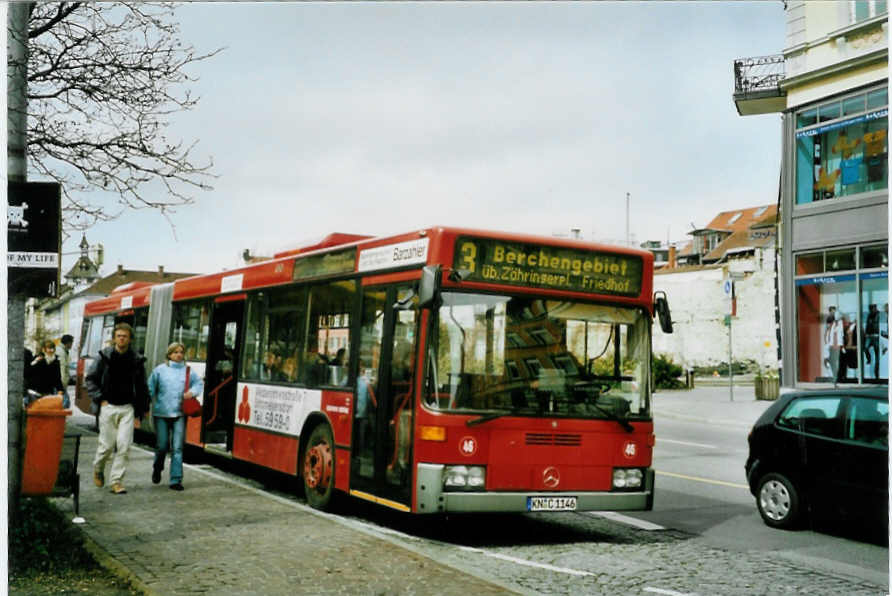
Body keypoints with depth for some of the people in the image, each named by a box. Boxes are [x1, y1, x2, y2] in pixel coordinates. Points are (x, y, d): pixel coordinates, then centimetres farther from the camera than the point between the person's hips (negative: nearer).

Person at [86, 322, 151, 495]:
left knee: (124, 446, -6)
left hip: (127, 408, 1)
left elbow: (142, 387, 13)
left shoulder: (136, 360, 5)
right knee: (107, 445, 3)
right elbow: (90, 380, 6)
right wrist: (100, 399, -3)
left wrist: (142, 408, 11)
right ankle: (98, 469, 33)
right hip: (108, 407, -1)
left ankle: (117, 481, 3)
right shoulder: (104, 356, 0)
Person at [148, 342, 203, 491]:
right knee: (162, 446, 5)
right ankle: (157, 469, 36)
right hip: (161, 413, -1)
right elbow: (150, 388, 5)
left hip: (179, 413, 1)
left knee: (177, 448, -4)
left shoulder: (188, 370, 7)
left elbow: (199, 383, 14)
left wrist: (192, 392, -7)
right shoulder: (160, 370, 4)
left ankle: (176, 480, 1)